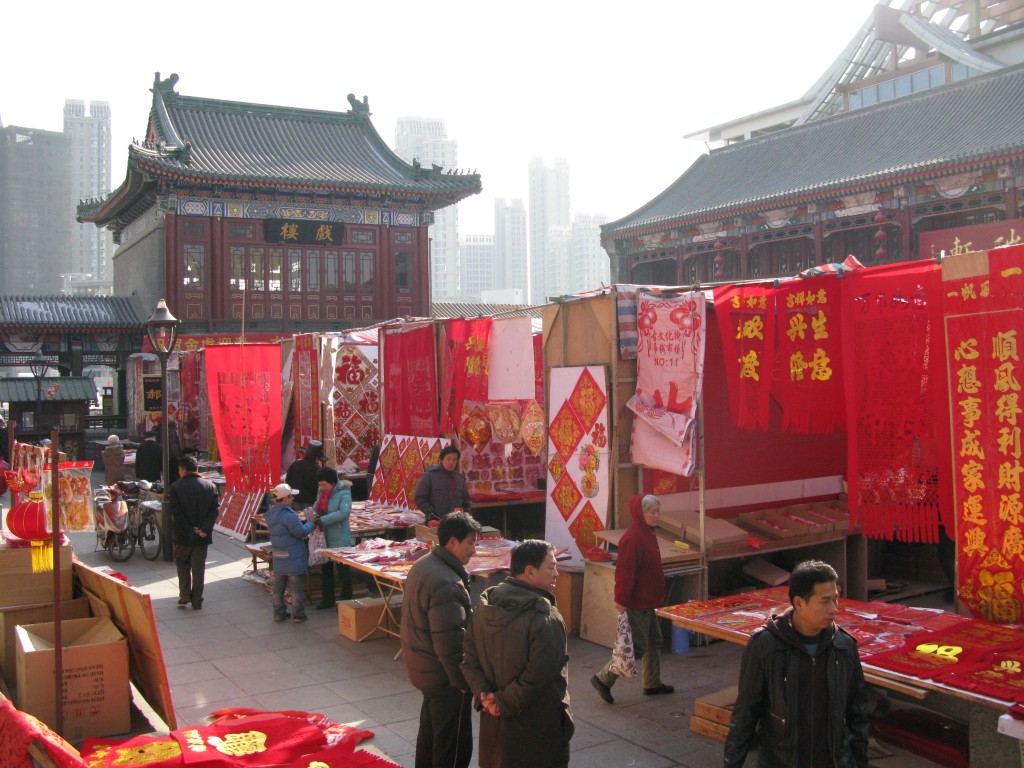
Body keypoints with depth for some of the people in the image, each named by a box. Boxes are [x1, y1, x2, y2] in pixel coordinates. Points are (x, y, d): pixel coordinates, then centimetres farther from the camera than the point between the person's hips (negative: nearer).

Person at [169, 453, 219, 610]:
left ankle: (184, 596, 13)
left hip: (182, 536, -2)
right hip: (202, 537, 2)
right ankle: (197, 602, 14)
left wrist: (189, 530, -11)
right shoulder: (210, 487, -1)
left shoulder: (175, 487, -10)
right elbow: (214, 512, -8)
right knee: (198, 568, 10)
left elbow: (176, 514, -15)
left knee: (182, 564, 20)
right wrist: (204, 529, -11)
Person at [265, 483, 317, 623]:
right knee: (296, 588, 3)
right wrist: (311, 522, -3)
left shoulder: (271, 515, 6)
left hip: (278, 558, 8)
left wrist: (303, 536, 14)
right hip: (293, 558, -7)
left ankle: (279, 613, 22)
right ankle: (298, 615, 9)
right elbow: (302, 532, -21)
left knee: (278, 587, 15)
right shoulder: (288, 515, -23)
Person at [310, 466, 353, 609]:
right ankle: (327, 600, 30)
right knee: (325, 570, 17)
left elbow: (344, 512, -30)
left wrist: (323, 520, -31)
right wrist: (315, 517, -10)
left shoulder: (343, 494, -17)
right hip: (324, 538, 8)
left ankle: (346, 601, 14)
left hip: (340, 540, -8)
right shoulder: (321, 492, 5)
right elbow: (316, 508, 14)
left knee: (342, 571, 3)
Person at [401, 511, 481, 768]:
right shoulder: (447, 584, -29)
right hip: (444, 677, -10)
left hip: (421, 667, 10)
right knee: (454, 742, 3)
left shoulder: (422, 565, 3)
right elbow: (449, 642, -28)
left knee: (430, 729, 24)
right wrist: (463, 682, -18)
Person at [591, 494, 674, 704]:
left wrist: (658, 597, 23)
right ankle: (603, 679, 4)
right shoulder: (632, 539, -22)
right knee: (637, 646, -5)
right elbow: (625, 572, -25)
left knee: (654, 642, 18)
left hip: (648, 602, 10)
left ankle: (652, 684, 31)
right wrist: (622, 600, -25)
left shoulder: (647, 535, 10)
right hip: (637, 603, -10)